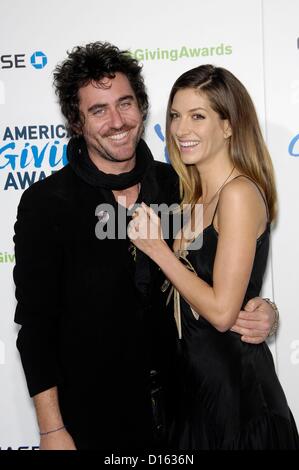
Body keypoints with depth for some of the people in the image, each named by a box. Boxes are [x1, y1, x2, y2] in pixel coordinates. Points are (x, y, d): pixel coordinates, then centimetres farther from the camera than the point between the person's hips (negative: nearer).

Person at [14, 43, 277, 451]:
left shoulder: (175, 185, -4)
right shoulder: (45, 203, -14)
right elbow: (35, 322, -11)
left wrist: (253, 314, -12)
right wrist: (52, 430, -11)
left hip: (171, 401, 4)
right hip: (87, 413, -3)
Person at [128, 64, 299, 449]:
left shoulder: (239, 193, -19)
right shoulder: (197, 194, 7)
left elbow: (222, 311, -22)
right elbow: (187, 282, 8)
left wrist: (157, 249, -17)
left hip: (231, 378, -8)